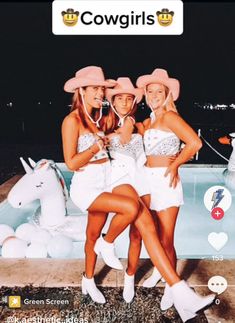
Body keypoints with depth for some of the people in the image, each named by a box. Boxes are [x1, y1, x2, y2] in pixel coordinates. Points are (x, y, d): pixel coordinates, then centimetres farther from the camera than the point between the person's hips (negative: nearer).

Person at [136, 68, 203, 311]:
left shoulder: (169, 116, -8)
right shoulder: (146, 123, 15)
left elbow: (195, 143, -19)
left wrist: (174, 165, -9)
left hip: (166, 182, -7)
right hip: (148, 181, 7)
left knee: (166, 240, -1)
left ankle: (171, 287, 17)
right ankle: (159, 269, 40)